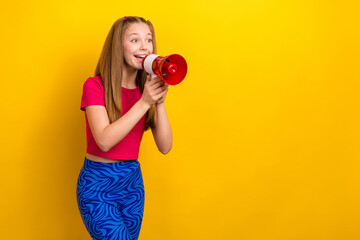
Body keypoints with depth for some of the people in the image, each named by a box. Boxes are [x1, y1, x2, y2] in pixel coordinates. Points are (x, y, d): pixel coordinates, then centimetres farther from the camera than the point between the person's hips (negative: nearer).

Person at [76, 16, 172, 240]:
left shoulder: (147, 89, 4)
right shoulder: (95, 86, -10)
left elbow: (165, 147, -4)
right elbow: (104, 140, -23)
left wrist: (159, 103, -17)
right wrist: (144, 103, -25)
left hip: (132, 181, 5)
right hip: (97, 185, -5)